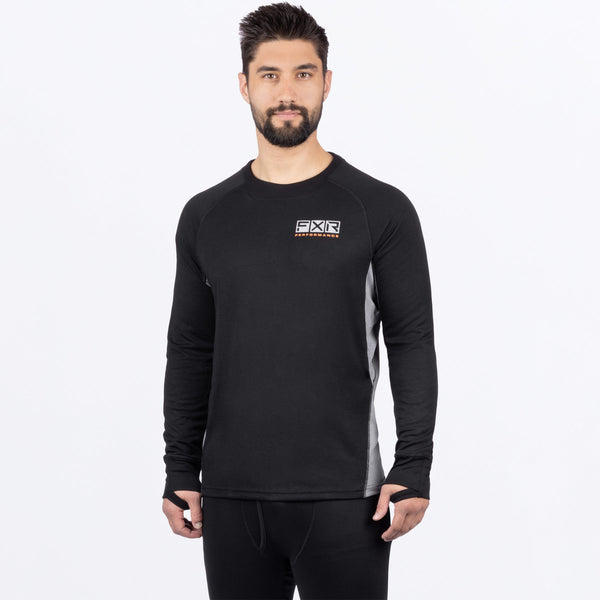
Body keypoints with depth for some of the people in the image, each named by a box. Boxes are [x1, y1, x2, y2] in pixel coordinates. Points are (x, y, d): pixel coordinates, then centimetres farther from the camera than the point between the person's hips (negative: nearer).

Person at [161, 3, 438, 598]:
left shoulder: (381, 209, 0)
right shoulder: (206, 216, 9)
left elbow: (412, 344, -2)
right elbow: (189, 351, 12)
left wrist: (413, 469, -9)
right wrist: (180, 472, 8)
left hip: (343, 498, -3)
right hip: (233, 498, 3)